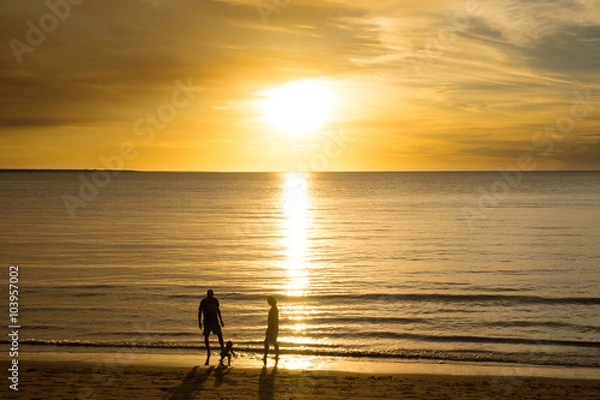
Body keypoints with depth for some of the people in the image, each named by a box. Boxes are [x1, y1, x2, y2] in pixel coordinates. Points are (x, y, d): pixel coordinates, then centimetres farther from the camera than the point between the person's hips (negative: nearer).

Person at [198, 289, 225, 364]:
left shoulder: (215, 300, 2)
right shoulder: (203, 302, -9)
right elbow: (200, 312, -2)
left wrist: (221, 321, 14)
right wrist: (199, 322, -6)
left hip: (215, 321, 2)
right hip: (207, 322, -2)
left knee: (220, 336, -7)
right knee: (206, 337, -2)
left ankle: (223, 349, 8)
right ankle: (208, 352, 12)